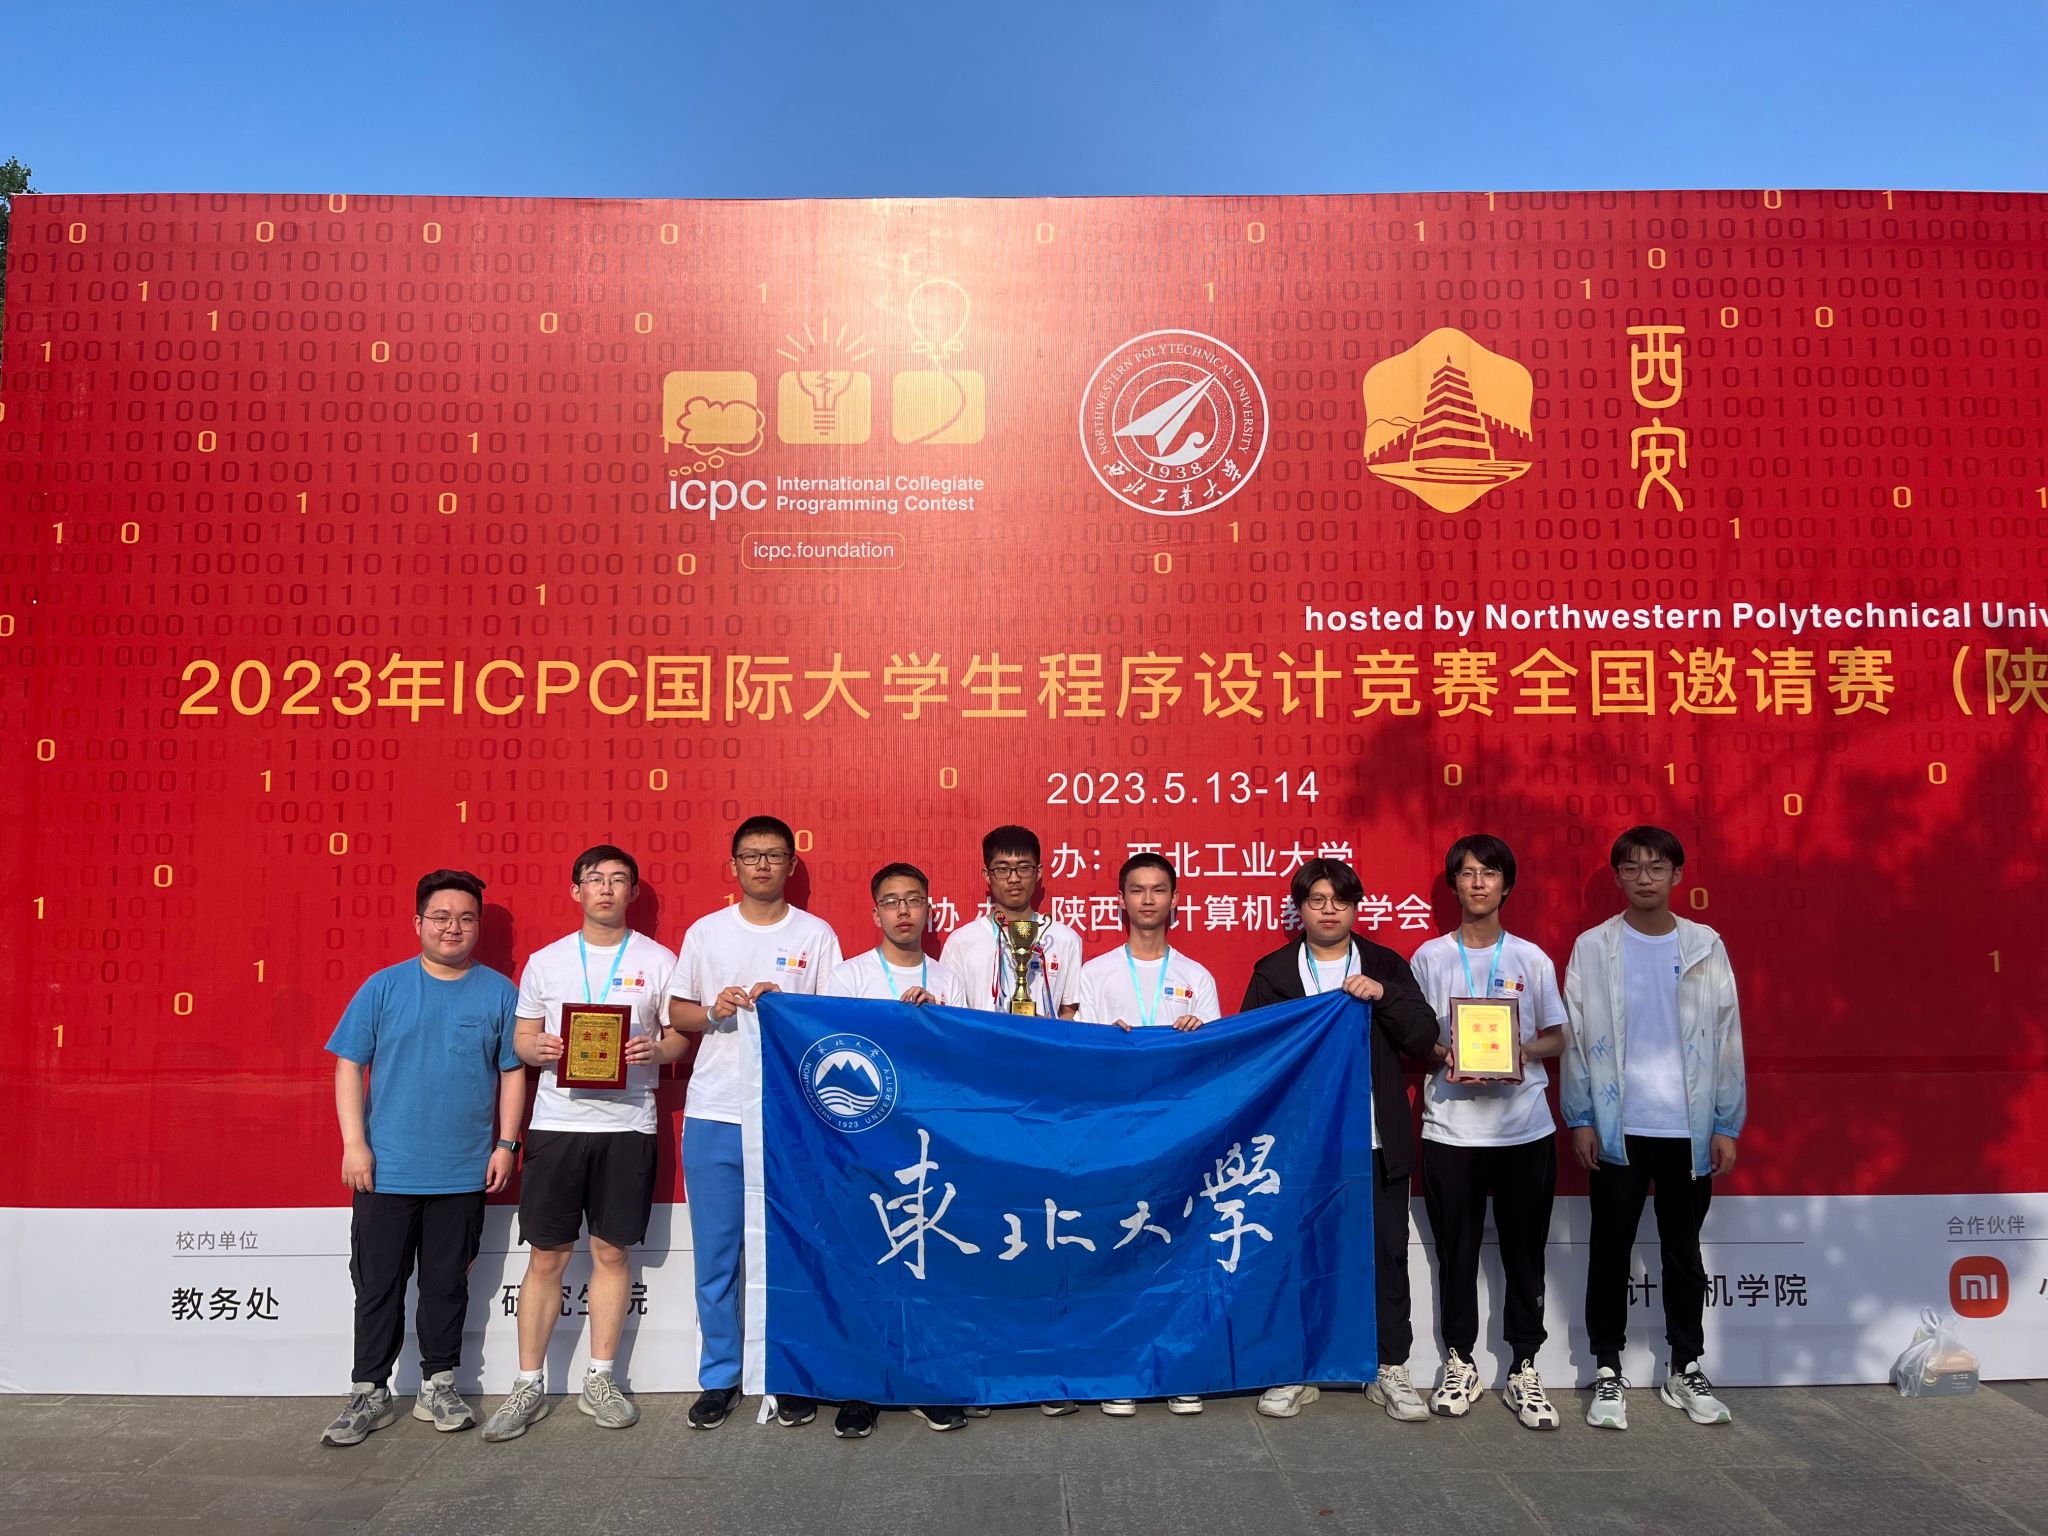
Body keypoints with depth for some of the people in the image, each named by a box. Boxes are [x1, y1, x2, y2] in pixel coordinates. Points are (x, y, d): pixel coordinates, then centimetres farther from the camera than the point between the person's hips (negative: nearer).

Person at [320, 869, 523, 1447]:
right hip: (385, 1171, 0)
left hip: (462, 1174, 1)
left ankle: (439, 1386, 25)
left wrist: (506, 1144, 0)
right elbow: (349, 1066, 0)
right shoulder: (383, 987, -1)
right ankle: (369, 1394, 21)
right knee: (378, 1284, 7)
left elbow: (512, 1073, 6)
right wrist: (354, 1143, -7)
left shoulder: (498, 992, 2)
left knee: (447, 1284, 11)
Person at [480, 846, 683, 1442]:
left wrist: (655, 1050, -15)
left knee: (612, 1252, 7)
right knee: (546, 1257, 4)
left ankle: (600, 1381, 20)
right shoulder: (545, 962, 8)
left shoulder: (658, 961, 4)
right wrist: (539, 1048, -11)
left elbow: (682, 1035, 6)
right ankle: (528, 1387, 16)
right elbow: (522, 1038, 12)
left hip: (627, 1124, 0)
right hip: (556, 1123, 1)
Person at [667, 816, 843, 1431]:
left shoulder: (816, 935, 4)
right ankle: (719, 1377, 22)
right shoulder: (705, 932, 8)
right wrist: (712, 1011, -9)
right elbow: (677, 1012, 12)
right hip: (713, 1116, 2)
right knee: (715, 1255, 8)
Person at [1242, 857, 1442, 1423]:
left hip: (1377, 1141, 1)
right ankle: (1296, 1372, 20)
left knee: (1387, 1253, 7)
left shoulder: (1387, 966, 6)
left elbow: (1424, 1040, -2)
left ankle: (1391, 1370, 21)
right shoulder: (1274, 972, 4)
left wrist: (1383, 995, -16)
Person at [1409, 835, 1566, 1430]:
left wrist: (1522, 1052, -11)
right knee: (1456, 1252, 7)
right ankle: (1459, 1364, 22)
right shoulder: (1429, 957, 4)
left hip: (1525, 1128, 1)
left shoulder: (1532, 959, 5)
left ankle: (1524, 1370, 19)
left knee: (1524, 1252, 6)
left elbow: (1556, 1038, 9)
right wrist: (1446, 1058, -12)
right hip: (1450, 1127, 0)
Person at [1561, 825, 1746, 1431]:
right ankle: (1608, 1371, 18)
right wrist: (1579, 1119, -5)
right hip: (1617, 1128, -1)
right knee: (1610, 1251, 6)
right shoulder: (1592, 948, -1)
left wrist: (1727, 1123, 0)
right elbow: (1575, 1037, -1)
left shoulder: (1705, 946, 3)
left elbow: (1726, 1037, 3)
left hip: (1689, 1129, 1)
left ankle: (1686, 1369, 27)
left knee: (1684, 1251, 13)